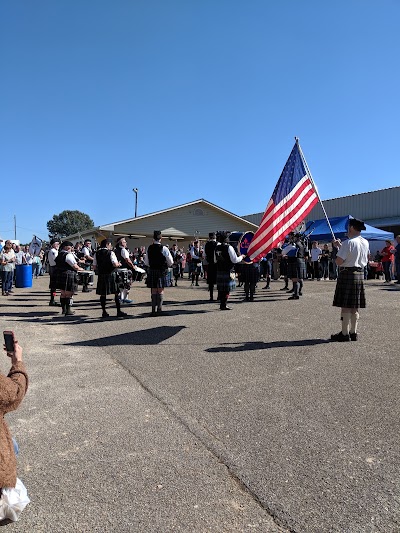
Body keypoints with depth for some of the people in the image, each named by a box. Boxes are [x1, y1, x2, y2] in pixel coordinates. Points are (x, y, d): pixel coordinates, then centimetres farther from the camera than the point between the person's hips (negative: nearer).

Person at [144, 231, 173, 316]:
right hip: (161, 272, -3)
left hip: (151, 271, 3)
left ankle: (153, 310, 11)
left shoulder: (149, 248, 0)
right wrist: (166, 266, 15)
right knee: (160, 291, 5)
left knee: (153, 291, 10)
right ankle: (159, 310, 5)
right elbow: (171, 262, -6)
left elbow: (146, 262, 6)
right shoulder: (164, 248, -9)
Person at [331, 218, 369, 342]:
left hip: (348, 274, -8)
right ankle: (353, 332, 19)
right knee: (355, 307, 13)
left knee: (346, 306, -2)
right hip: (360, 274, 8)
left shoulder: (348, 243, -16)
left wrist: (338, 247, 0)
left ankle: (345, 334, 2)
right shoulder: (365, 242, 9)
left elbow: (339, 262, -20)